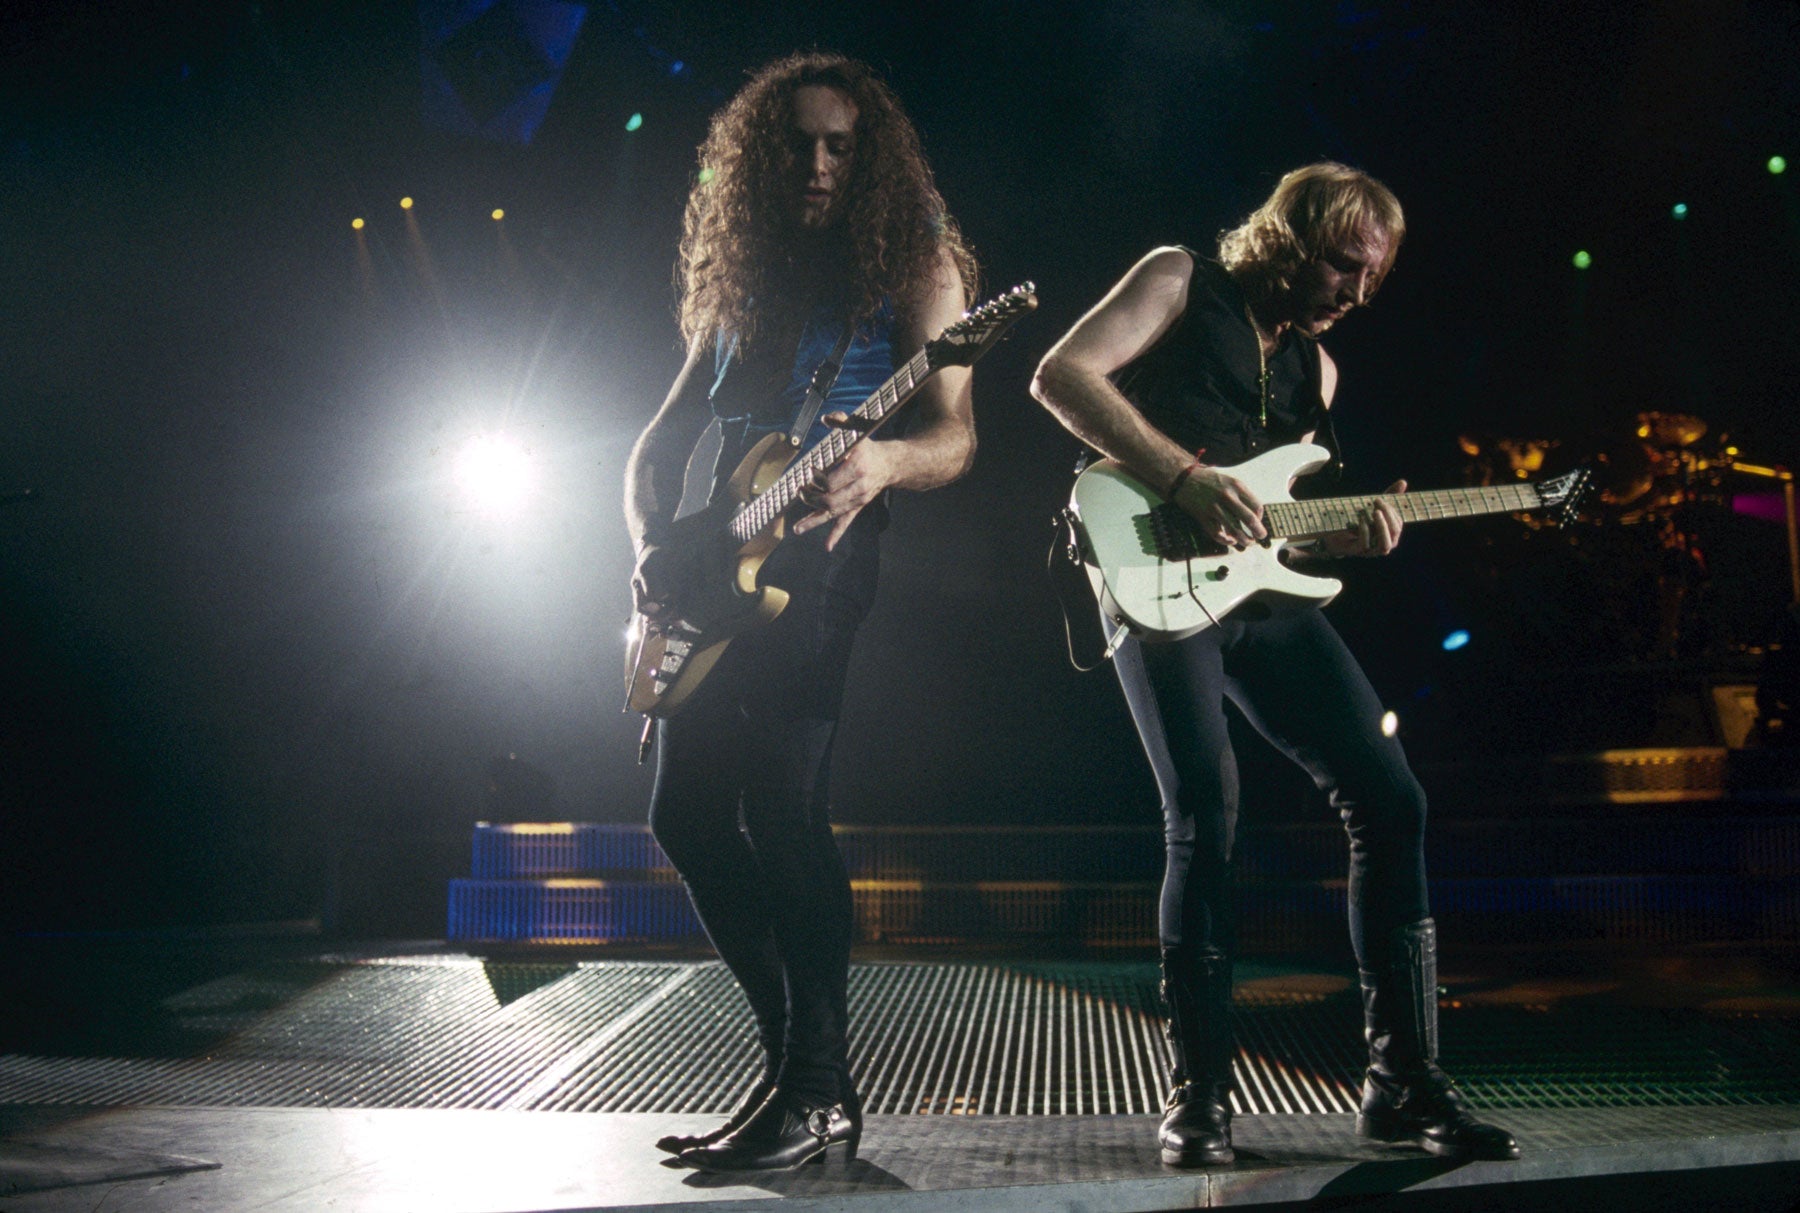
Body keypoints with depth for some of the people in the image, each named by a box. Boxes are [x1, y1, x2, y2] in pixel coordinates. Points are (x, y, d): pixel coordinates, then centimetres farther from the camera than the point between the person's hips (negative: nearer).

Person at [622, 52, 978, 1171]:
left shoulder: (911, 259, 4)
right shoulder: (738, 279, 20)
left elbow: (956, 436, -5)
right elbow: (659, 443, 19)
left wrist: (884, 460, -28)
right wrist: (652, 546, 0)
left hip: (819, 549, -7)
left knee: (779, 802, -18)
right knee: (689, 808, 4)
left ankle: (820, 1093, -10)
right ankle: (793, 1058, 15)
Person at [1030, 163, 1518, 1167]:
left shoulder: (1315, 368, 22)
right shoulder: (1184, 283, 4)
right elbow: (1060, 375, -10)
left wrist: (1352, 536, 1)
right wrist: (1185, 475, -17)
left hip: (1260, 594, 7)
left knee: (1391, 800, -3)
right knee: (1207, 816, -16)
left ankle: (1405, 1081, 5)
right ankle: (1201, 1096, -3)